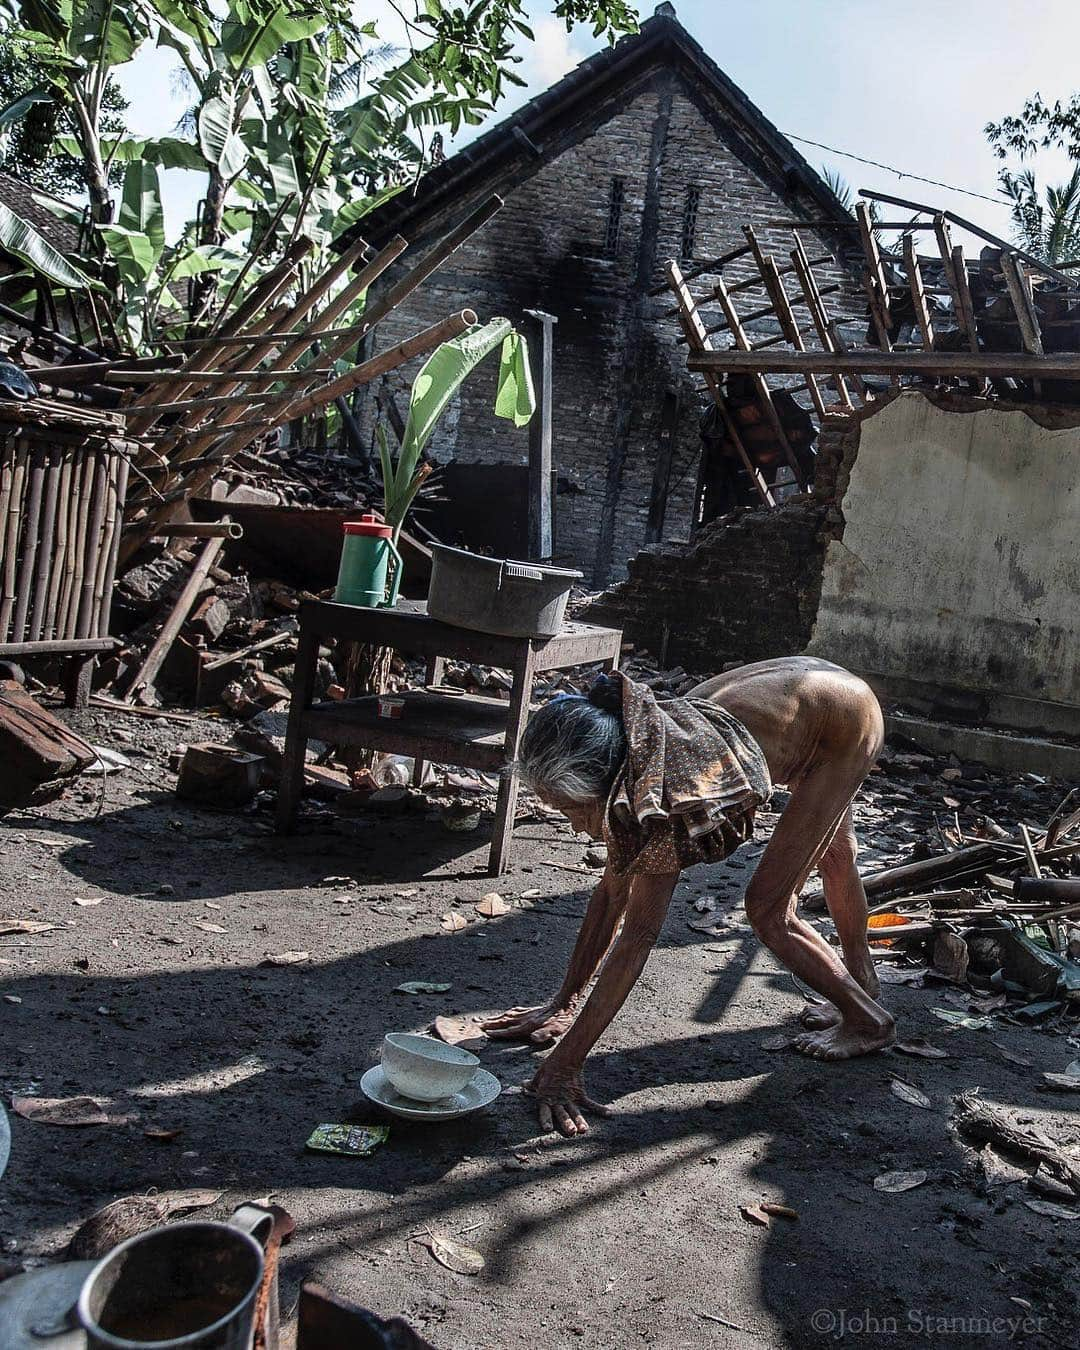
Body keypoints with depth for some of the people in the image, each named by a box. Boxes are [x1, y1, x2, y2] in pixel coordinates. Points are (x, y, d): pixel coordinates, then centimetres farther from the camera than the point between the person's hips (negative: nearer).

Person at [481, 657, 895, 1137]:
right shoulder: (628, 774, -16)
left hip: (850, 718, -8)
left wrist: (564, 1063, -36)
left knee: (768, 908, -8)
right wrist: (563, 1003, -3)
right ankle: (861, 981, 53)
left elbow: (637, 936, -38)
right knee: (832, 852, 29)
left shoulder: (669, 791, -39)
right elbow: (611, 894, -6)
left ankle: (867, 1020, 13)